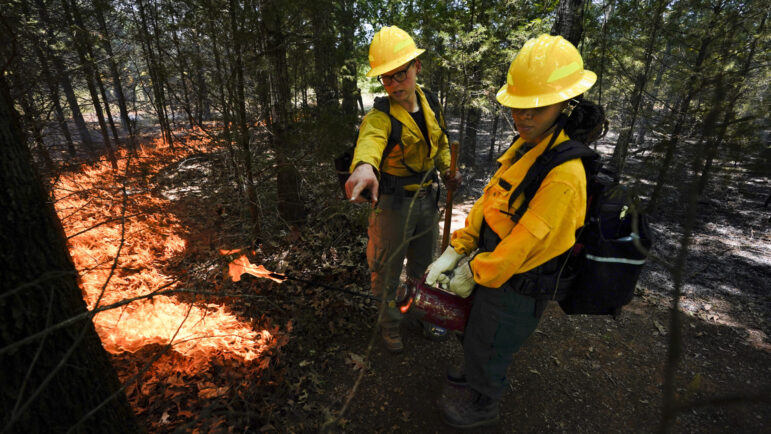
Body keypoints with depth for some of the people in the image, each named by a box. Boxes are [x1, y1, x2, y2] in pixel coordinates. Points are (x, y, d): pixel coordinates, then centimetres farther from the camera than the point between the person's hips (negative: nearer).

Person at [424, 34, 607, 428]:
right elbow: (488, 201, -2)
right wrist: (454, 252, -4)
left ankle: (482, 406, 49)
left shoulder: (563, 173, -31)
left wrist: (474, 273, -14)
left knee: (489, 346, 18)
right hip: (492, 268, 8)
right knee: (475, 332, 30)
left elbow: (525, 241, -27)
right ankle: (473, 376, 61)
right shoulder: (525, 147, -3)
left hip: (517, 287, -8)